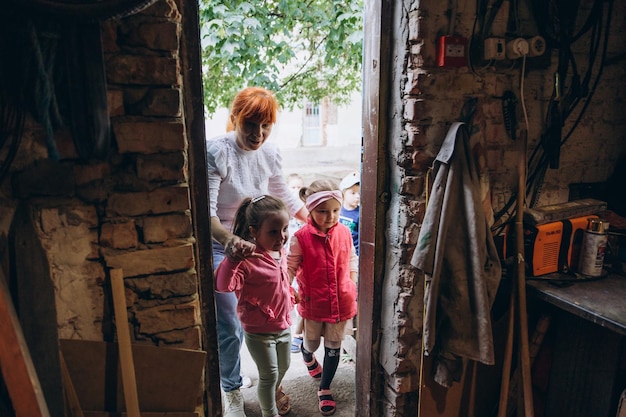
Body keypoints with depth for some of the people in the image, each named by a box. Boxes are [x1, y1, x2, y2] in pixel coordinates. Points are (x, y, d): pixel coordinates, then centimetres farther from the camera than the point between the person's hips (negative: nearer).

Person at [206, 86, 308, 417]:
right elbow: (206, 210, -28)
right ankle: (231, 390, 25)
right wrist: (229, 239, -46)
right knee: (230, 325, -1)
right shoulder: (216, 151, -22)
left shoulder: (270, 153, -5)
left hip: (257, 244, 5)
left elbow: (284, 197, 11)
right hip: (221, 245, -5)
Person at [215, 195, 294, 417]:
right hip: (259, 331, -7)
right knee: (269, 375, 10)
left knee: (283, 366, 28)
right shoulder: (247, 260, -30)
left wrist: (291, 295, 20)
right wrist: (233, 258, -54)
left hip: (284, 324, 8)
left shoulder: (281, 251, -5)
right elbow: (222, 284, -43)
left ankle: (274, 391, 59)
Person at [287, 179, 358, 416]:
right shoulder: (301, 237, -17)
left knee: (333, 347, 11)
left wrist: (352, 286, 6)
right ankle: (307, 355, 56)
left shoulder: (344, 232, -6)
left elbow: (352, 259, 8)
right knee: (312, 342, 19)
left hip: (341, 301, 2)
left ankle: (324, 390, 30)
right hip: (313, 302, -2)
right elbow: (290, 266, -12)